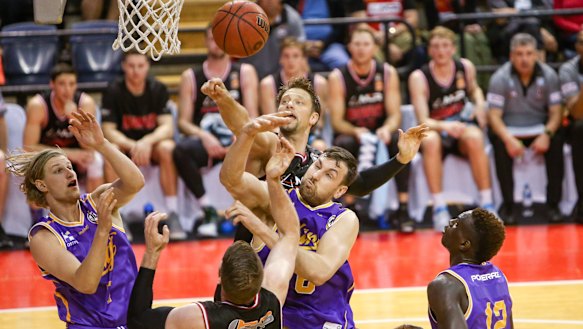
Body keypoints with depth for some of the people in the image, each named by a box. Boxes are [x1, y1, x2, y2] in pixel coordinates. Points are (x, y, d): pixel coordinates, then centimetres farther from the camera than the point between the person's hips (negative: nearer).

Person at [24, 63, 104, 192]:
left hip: (76, 155, 1)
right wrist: (69, 154, -31)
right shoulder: (37, 105, -22)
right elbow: (28, 147, -24)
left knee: (95, 160, -27)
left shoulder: (86, 103, -18)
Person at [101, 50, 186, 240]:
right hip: (124, 144, 0)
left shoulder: (158, 89, -5)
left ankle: (173, 216, -31)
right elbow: (108, 130, -12)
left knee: (167, 148, -33)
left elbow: (167, 127, -12)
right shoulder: (113, 91, -8)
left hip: (151, 145, 0)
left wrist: (147, 141, -32)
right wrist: (132, 146, -30)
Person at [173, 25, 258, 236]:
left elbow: (252, 118, 4)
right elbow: (183, 122, 5)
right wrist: (204, 137, -15)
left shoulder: (245, 73, 11)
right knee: (181, 149, -35)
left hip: (236, 142, 0)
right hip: (204, 143, 0)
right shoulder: (191, 77, 10)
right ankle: (208, 211, -25)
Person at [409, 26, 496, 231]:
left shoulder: (465, 67, -1)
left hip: (462, 125, 2)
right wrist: (444, 126, -40)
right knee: (430, 141, -38)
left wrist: (480, 105, 2)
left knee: (475, 137, -35)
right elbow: (423, 120, -20)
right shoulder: (419, 78, -12)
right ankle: (439, 208, -33)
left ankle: (487, 204, -28)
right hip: (435, 128, -2)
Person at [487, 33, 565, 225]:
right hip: (509, 130, -1)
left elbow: (556, 112, -4)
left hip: (539, 129, 1)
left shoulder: (548, 75, -5)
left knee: (557, 140, -29)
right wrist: (509, 139, -30)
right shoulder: (500, 78, -9)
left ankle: (553, 204, -19)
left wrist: (547, 134, -25)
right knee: (500, 144, -33)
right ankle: (507, 205, -20)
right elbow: (494, 115, -12)